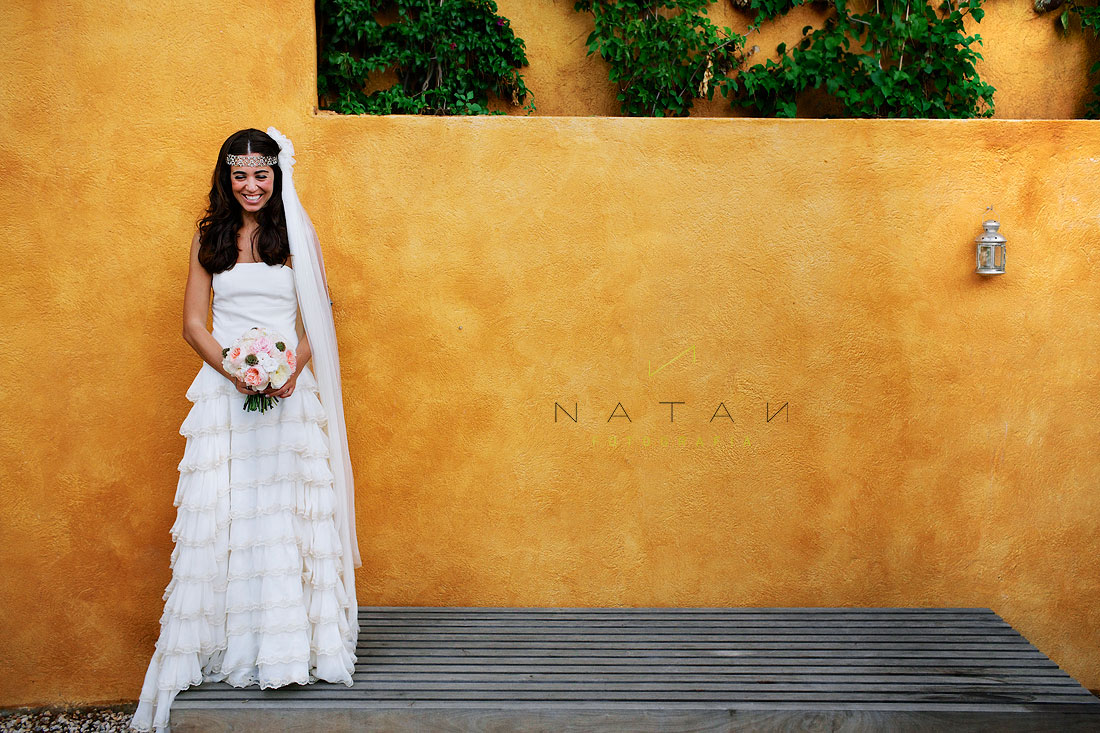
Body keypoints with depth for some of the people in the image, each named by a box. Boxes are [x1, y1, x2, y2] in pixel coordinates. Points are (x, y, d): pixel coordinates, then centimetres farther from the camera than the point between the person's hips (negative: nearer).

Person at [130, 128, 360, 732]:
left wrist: (291, 368, -14)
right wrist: (238, 371, -11)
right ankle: (226, 645, 4)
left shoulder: (298, 236, 7)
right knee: (223, 515, -2)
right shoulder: (209, 238, 11)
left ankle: (289, 642, 0)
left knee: (288, 510, -6)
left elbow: (317, 317, 5)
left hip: (290, 392, -1)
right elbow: (193, 324, 7)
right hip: (224, 386, 1)